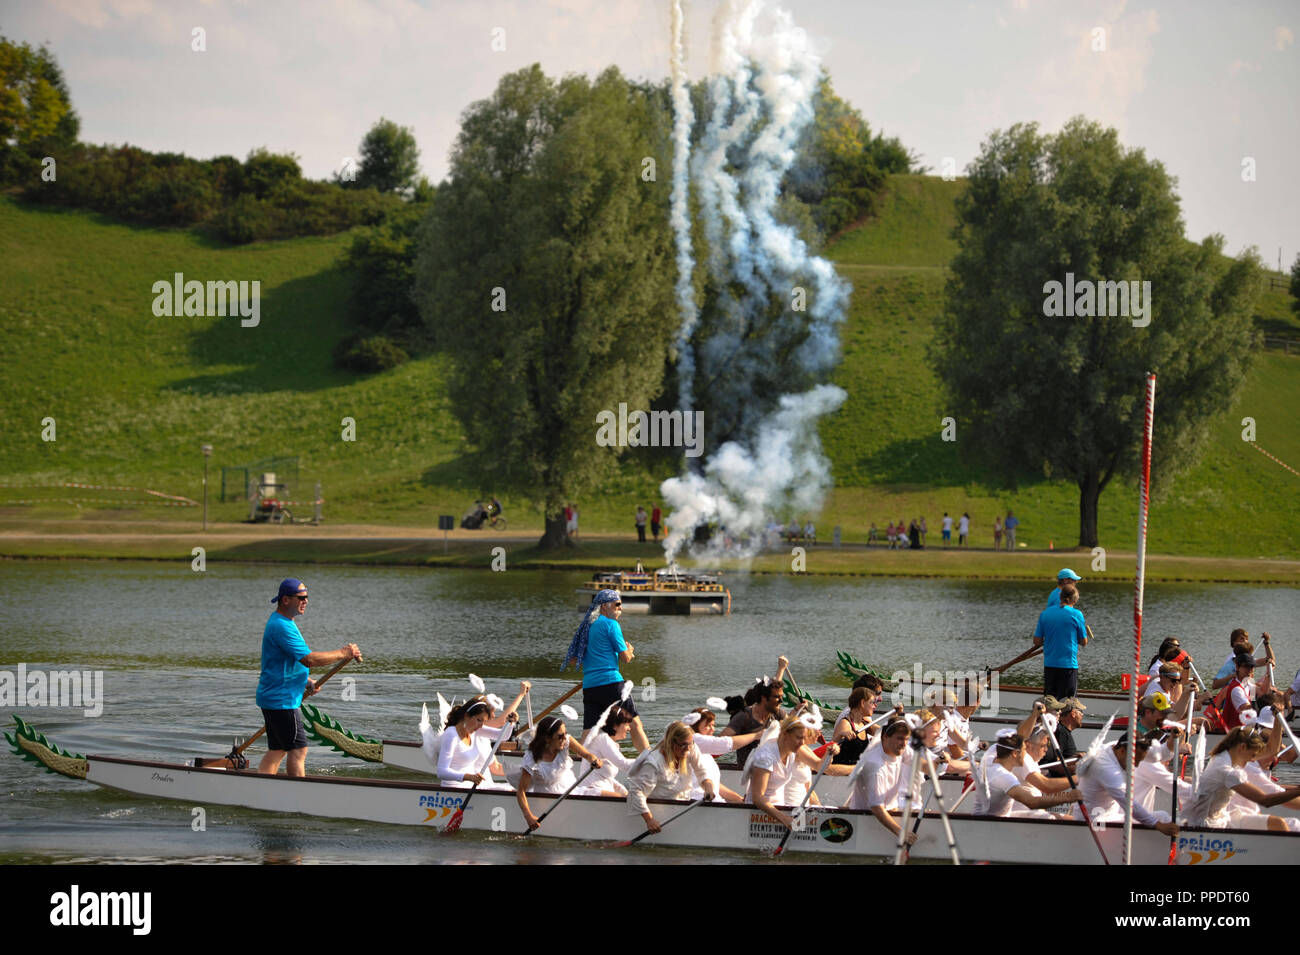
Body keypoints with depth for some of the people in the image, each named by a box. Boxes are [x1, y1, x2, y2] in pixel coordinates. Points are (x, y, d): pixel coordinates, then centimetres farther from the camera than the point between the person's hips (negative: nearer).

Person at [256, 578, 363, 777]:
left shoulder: (285, 622, 16)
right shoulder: (281, 626, -20)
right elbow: (309, 659, -25)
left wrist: (306, 681, 12)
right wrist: (343, 654, -17)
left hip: (273, 698, 11)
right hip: (282, 701, -11)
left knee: (277, 751, 13)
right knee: (298, 750, -7)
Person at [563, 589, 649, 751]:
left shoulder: (586, 626, 19)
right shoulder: (610, 624, -3)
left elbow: (572, 659, 23)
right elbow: (625, 658, -5)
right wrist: (629, 650, 17)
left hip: (589, 686, 7)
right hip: (611, 682, -7)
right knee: (634, 724, -1)